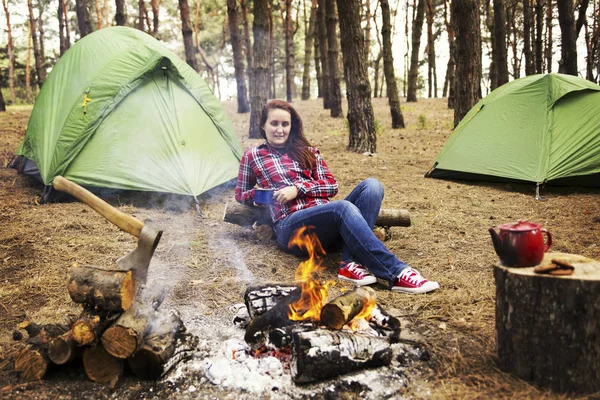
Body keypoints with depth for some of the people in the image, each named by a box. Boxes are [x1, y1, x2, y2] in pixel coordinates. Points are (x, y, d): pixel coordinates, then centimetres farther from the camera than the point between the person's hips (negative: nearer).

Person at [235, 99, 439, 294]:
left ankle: (351, 263, -32)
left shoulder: (307, 151, 21)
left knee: (371, 185, -21)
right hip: (292, 227, -5)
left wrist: (298, 188, -4)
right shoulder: (252, 156, 13)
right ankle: (397, 273, -39)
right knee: (344, 208, -36)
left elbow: (331, 185, 13)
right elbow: (240, 195, 21)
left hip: (326, 218, 5)